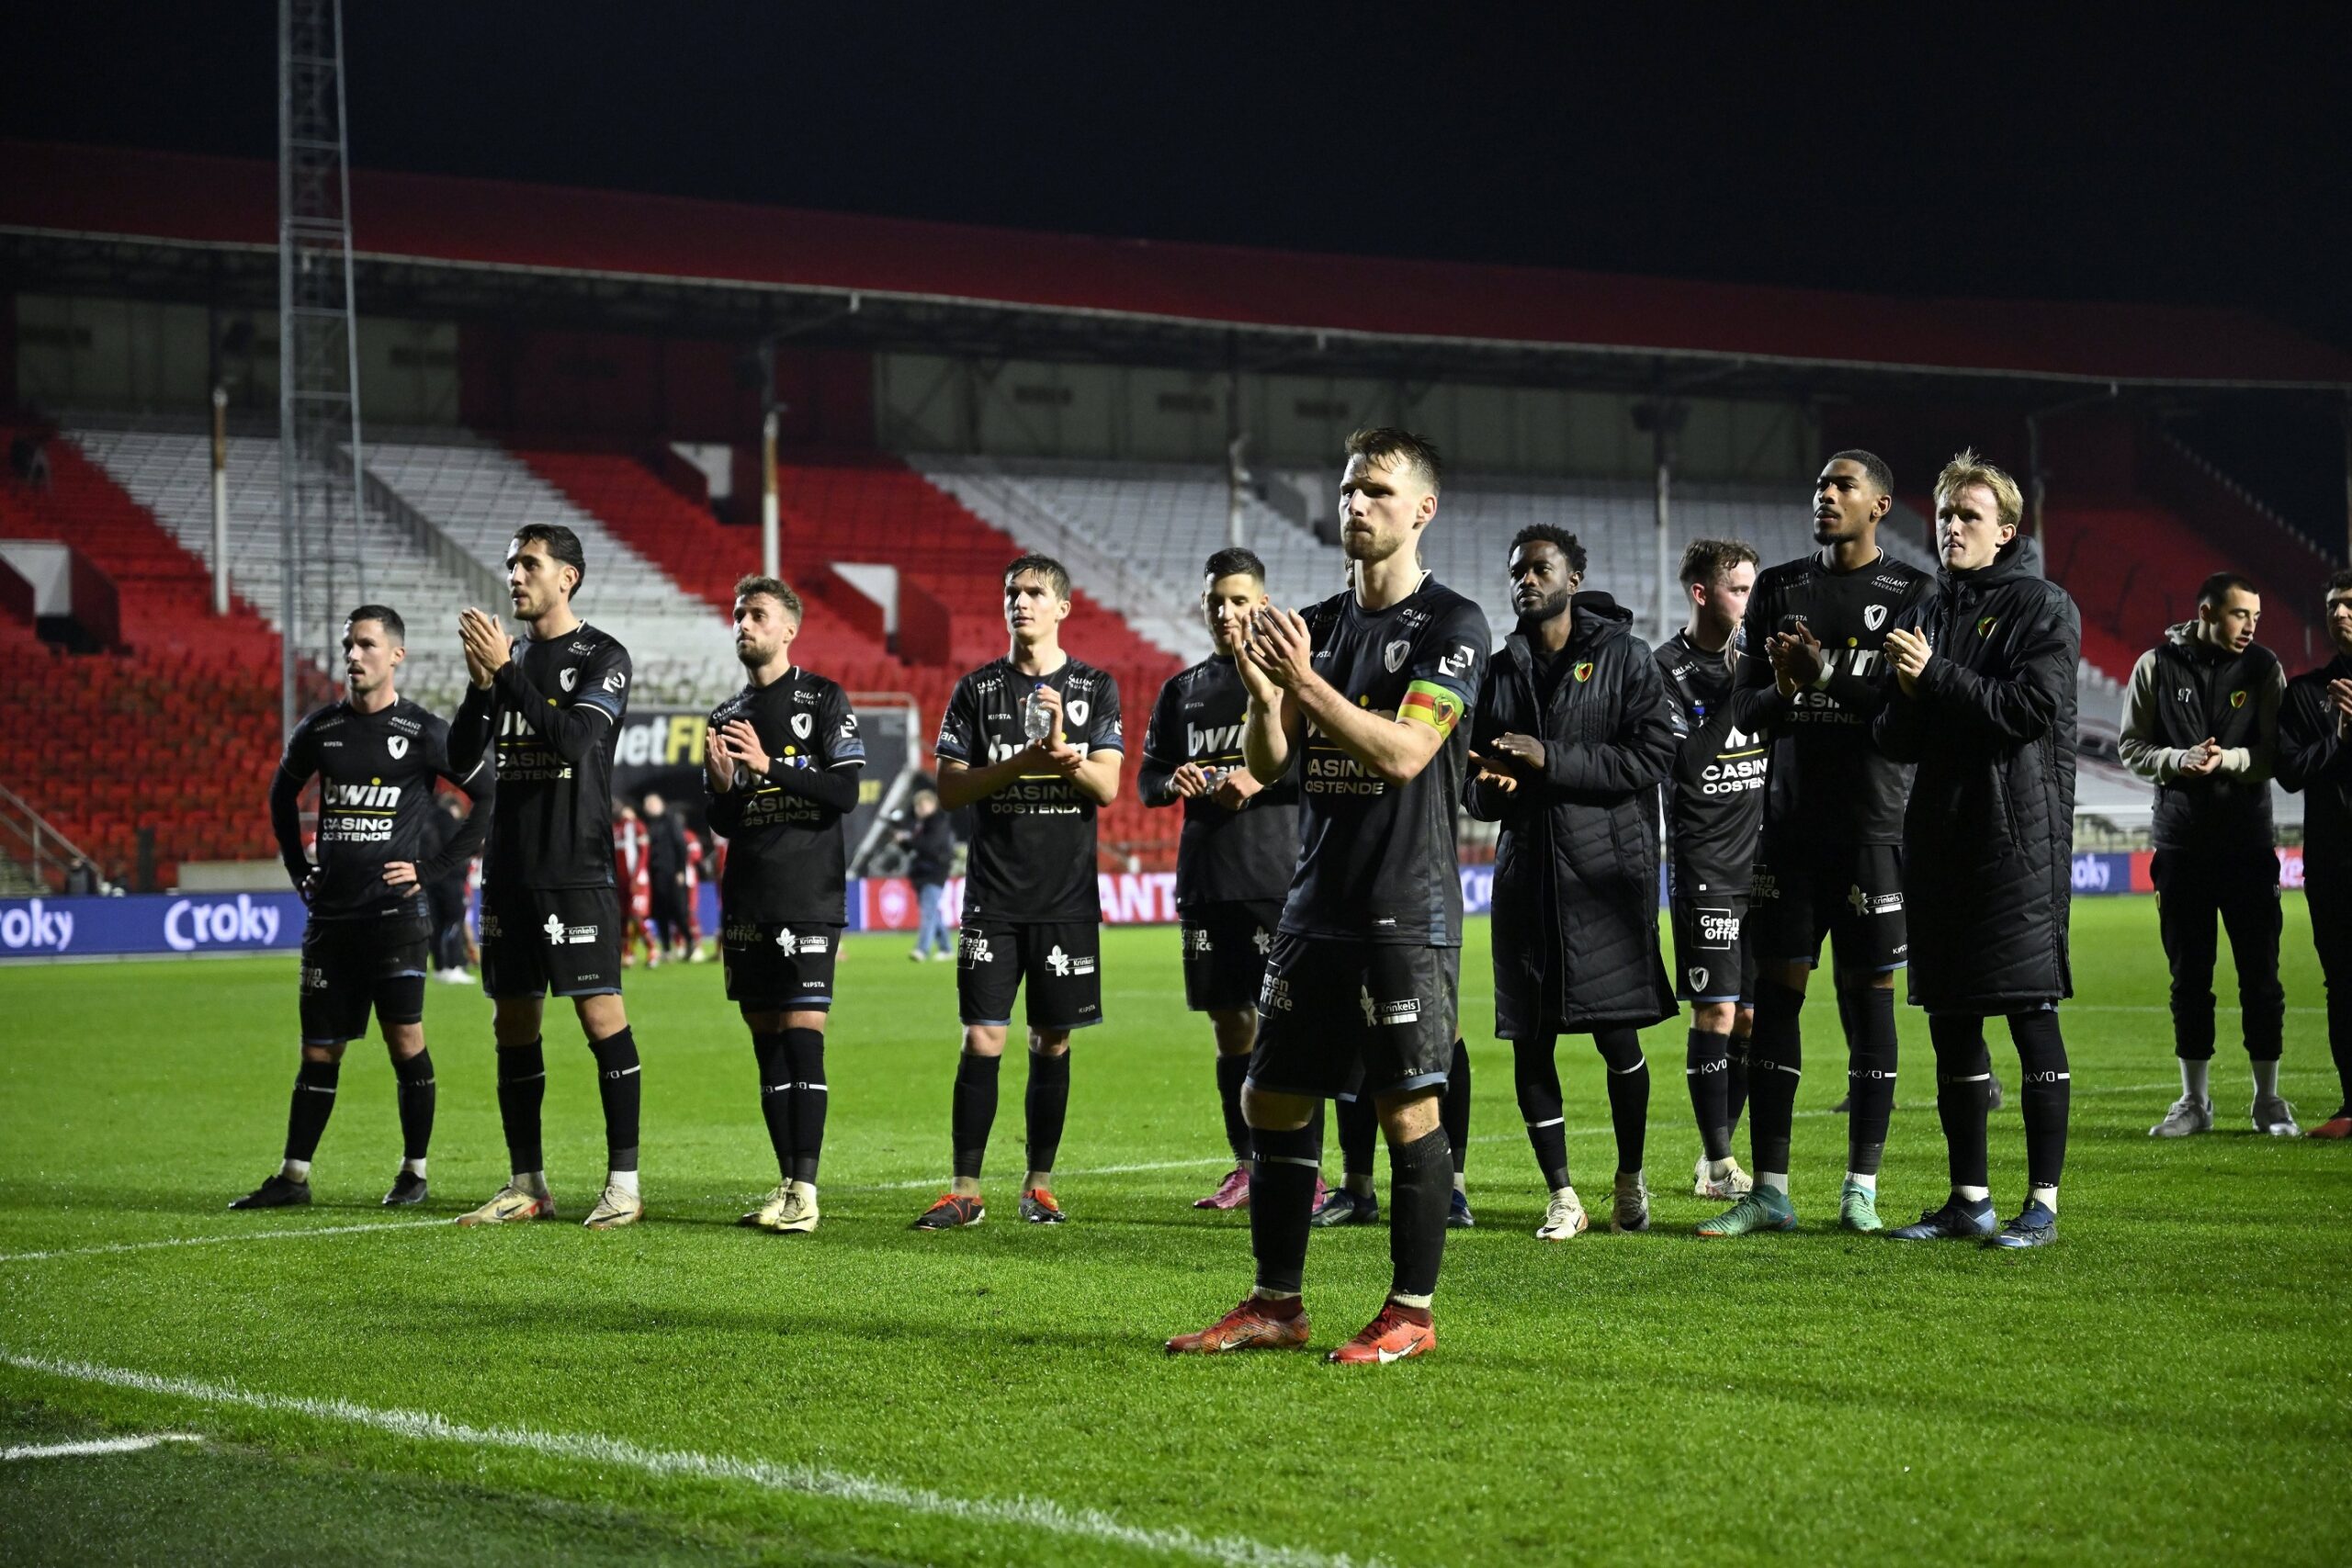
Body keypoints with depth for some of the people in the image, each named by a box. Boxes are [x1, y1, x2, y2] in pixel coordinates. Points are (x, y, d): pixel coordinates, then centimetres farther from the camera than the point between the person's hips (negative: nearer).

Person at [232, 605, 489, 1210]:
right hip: (330, 913, 4)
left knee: (405, 1040, -5)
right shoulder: (319, 730, 8)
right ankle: (293, 1176, 12)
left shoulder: (423, 733, -4)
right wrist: (300, 870, 16)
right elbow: (282, 794, 26)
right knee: (318, 1050, 7)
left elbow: (489, 798, 0)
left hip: (396, 911, -4)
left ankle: (414, 1171, 7)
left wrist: (432, 867, -4)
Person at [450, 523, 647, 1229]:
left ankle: (624, 1182, -5)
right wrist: (480, 684, -9)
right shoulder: (510, 656, 14)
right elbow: (461, 756, 7)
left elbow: (574, 739, -19)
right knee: (513, 1024, 8)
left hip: (577, 872, -6)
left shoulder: (602, 657, -4)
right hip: (508, 872, 6)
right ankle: (527, 1185, 15)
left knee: (601, 1015, -9)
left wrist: (505, 672, -19)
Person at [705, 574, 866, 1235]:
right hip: (746, 902, 6)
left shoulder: (823, 699, 0)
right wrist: (722, 785, -3)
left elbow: (846, 791, -11)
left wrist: (769, 767, -17)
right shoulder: (727, 717, 17)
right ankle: (786, 1183, 10)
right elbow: (725, 823, 18)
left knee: (803, 1035, -11)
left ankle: (806, 1191, -12)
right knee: (766, 1039, 5)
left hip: (808, 899, -6)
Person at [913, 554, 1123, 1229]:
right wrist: (1021, 763, -13)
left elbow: (1107, 787, -2)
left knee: (1052, 1043, 5)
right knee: (982, 1040, -5)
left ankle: (1040, 1183, 14)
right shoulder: (977, 689, 7)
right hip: (994, 894, 0)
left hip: (1067, 896, 0)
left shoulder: (1095, 688, 6)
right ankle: (965, 1190, -2)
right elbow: (949, 789, 0)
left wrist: (1063, 750, -20)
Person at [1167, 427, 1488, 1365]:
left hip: (1407, 914, -7)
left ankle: (1411, 1313, 4)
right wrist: (1261, 696, -10)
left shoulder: (1452, 626, -6)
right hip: (1316, 903, 7)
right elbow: (1267, 764, 10)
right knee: (1272, 1102, 8)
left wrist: (1306, 683, -22)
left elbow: (1404, 752, -17)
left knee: (1408, 1110, -5)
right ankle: (1276, 1305, 17)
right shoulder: (1317, 624, 14)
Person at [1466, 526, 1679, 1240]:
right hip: (1525, 873, 4)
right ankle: (1562, 1198, 9)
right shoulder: (1500, 670, 13)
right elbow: (1477, 788, 18)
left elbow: (1652, 756, -11)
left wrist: (1551, 761, -16)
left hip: (1606, 872, -4)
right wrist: (1491, 786, -6)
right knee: (1530, 1041, 1)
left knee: (1617, 1036, -4)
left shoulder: (1625, 658, 1)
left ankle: (1630, 1181, 16)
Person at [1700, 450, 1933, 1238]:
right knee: (1775, 994, 1)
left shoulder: (1911, 593, 0)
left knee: (1868, 996, 0)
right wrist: (1783, 692, -11)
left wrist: (1826, 675, -14)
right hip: (1790, 821, 3)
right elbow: (1749, 706, 11)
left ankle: (1861, 1188, 6)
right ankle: (1769, 1189, 4)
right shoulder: (1779, 588, 13)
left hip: (1874, 826, -3)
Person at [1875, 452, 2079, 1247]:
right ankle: (1969, 1199, 17)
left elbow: (2032, 709, -15)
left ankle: (2043, 1203, -3)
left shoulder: (2042, 607, -2)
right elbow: (1901, 741, 14)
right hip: (1940, 838, 7)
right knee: (1950, 1021, 9)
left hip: (2019, 835, -7)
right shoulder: (1928, 613, 17)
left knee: (2032, 1015, -6)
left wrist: (1935, 676, -15)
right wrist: (1903, 697, -8)